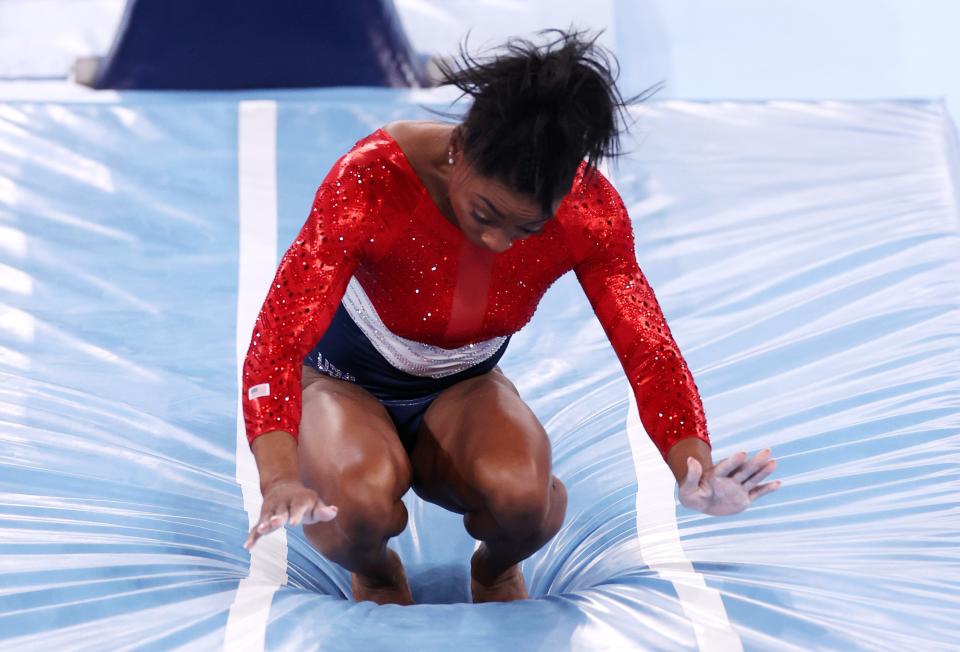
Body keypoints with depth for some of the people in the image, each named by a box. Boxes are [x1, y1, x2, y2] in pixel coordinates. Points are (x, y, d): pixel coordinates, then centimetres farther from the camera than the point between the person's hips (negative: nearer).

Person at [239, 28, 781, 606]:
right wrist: (280, 480, -53)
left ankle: (497, 571, 7)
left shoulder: (589, 209, -23)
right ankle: (375, 577, 3)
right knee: (365, 498, -36)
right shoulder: (373, 180, -33)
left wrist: (697, 471, -40)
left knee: (524, 495, -32)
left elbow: (649, 348, -20)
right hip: (347, 384, -2)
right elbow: (279, 336, -36)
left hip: (463, 390, 2)